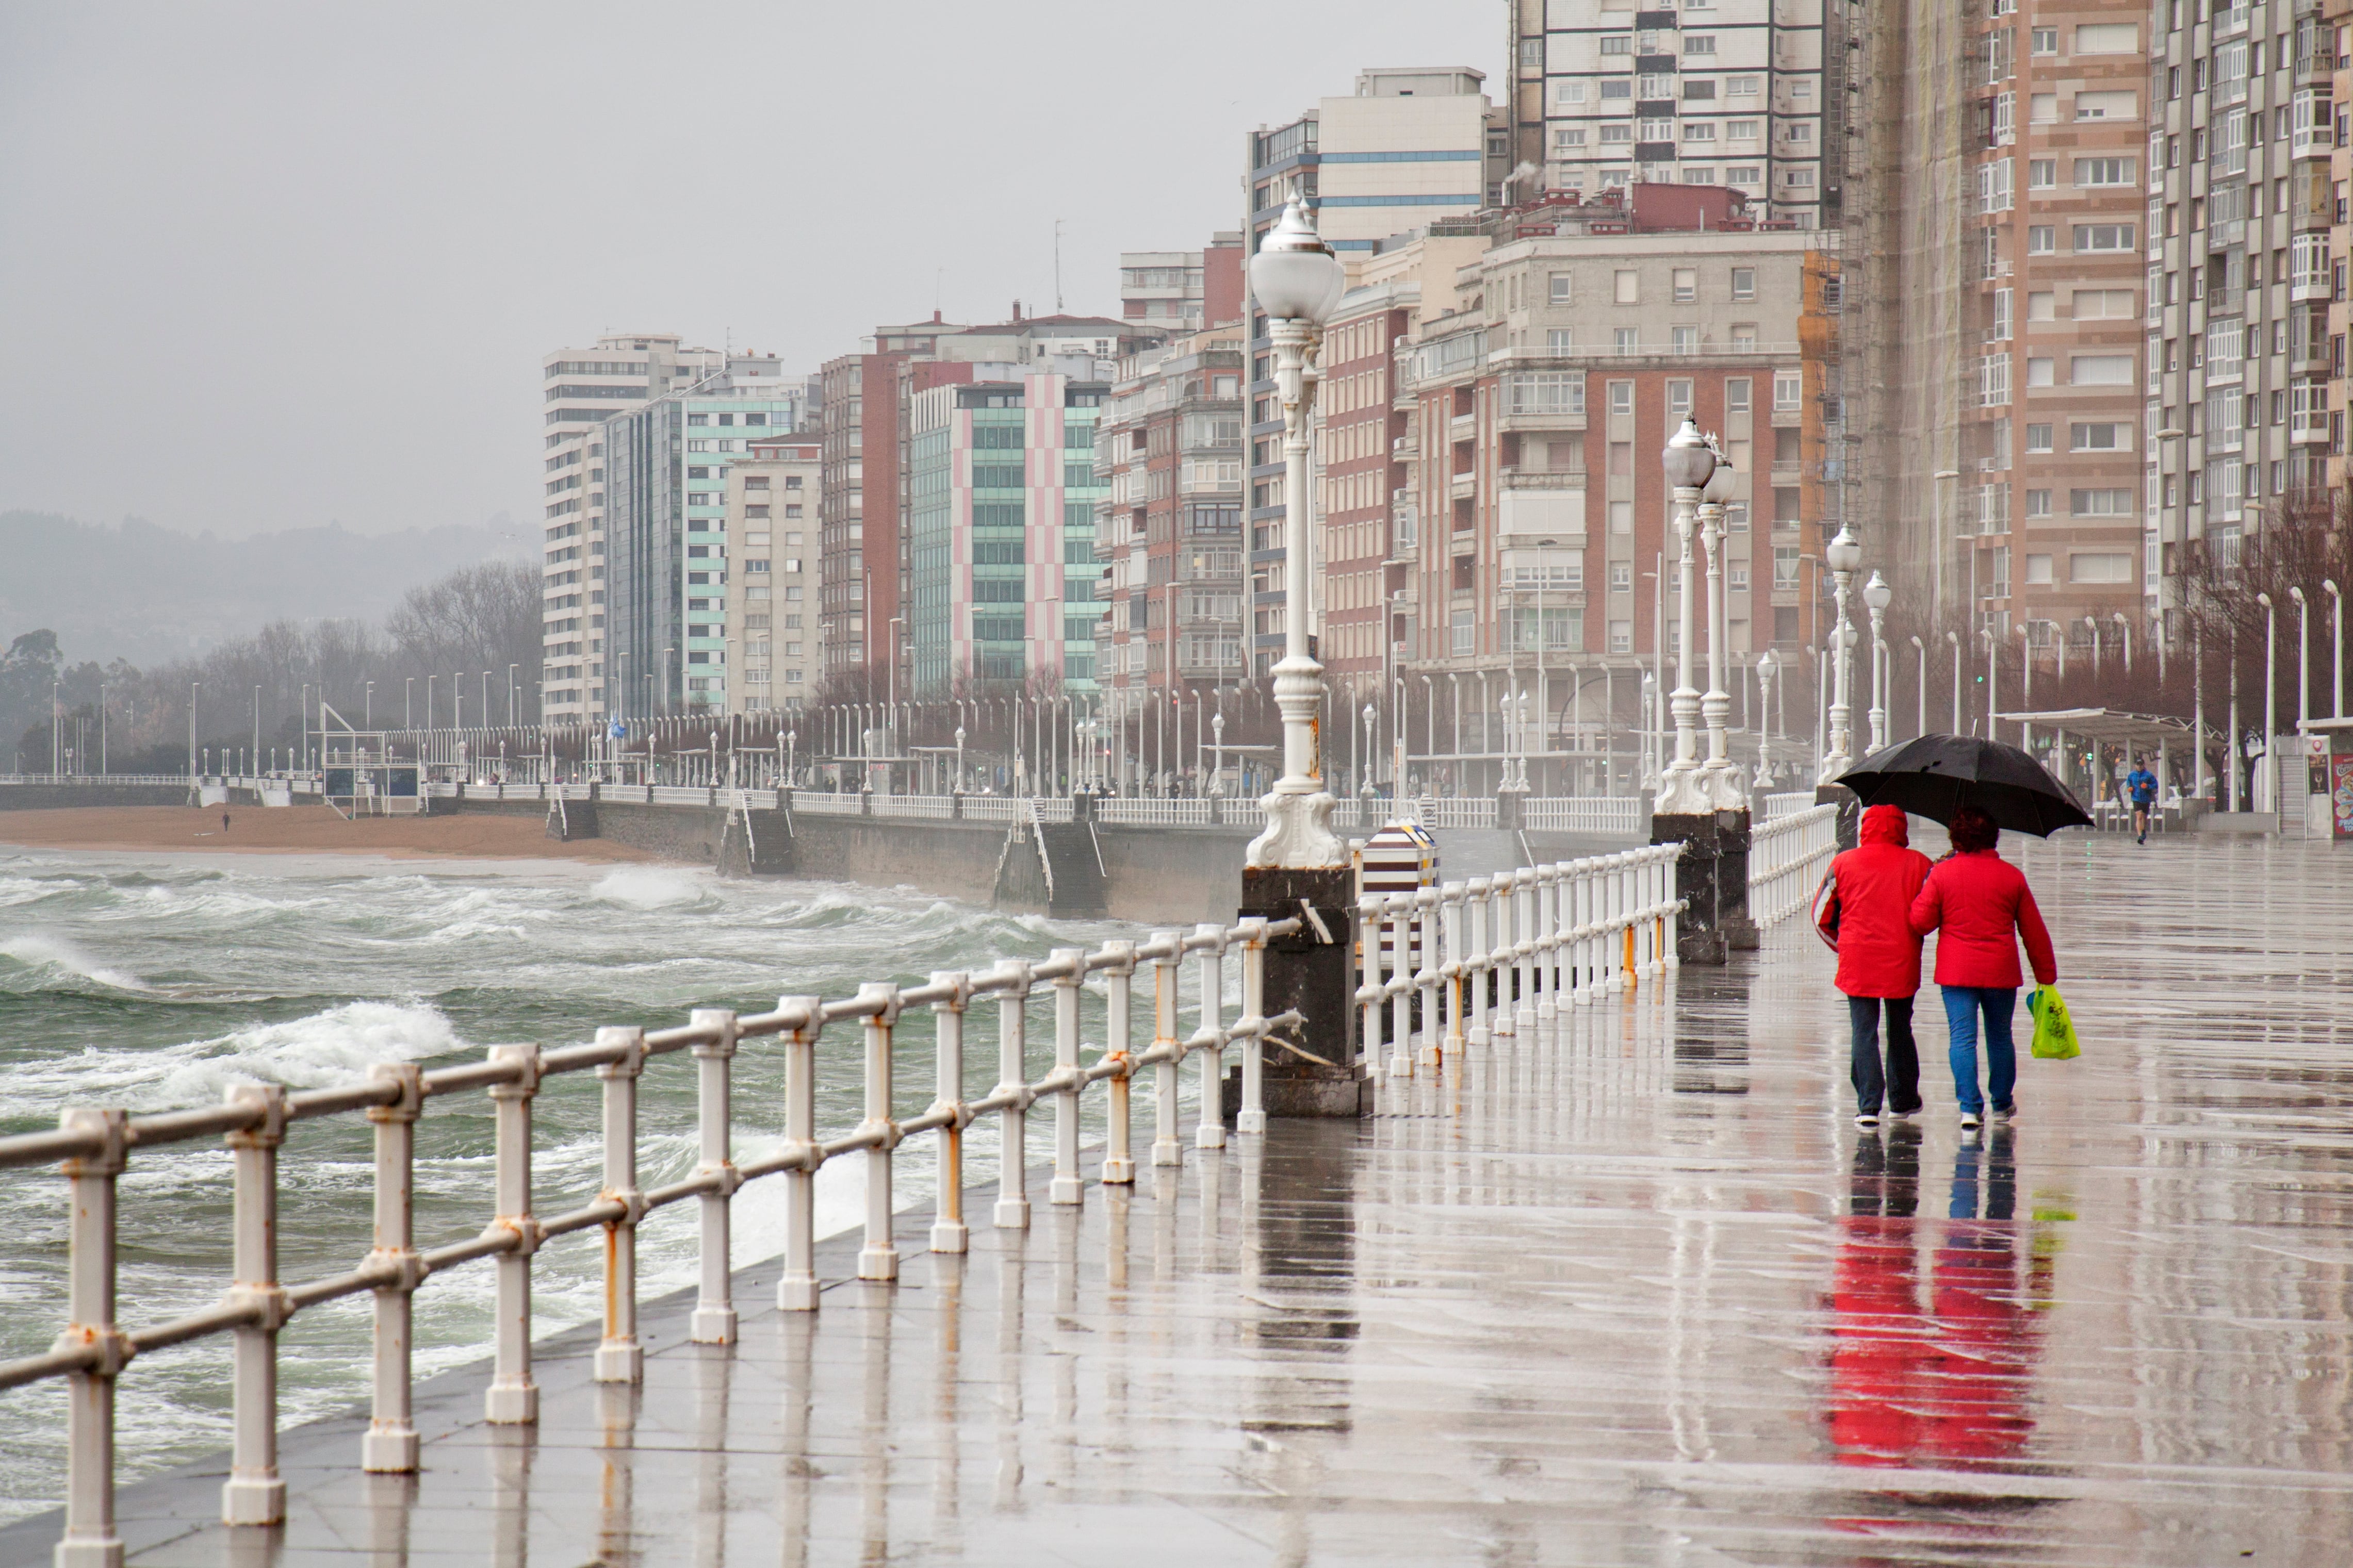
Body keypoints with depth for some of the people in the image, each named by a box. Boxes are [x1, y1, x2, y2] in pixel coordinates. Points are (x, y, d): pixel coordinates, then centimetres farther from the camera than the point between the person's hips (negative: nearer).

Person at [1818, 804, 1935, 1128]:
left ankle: (1868, 1105, -10)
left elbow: (1824, 917, 4)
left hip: (1858, 959, -1)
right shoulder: (1917, 864, -1)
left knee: (1864, 1032, 0)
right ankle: (1903, 1099, 27)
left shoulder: (1843, 863, 0)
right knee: (1900, 1030, 17)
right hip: (1903, 962, 1)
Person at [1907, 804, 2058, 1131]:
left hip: (1956, 971, -2)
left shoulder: (1942, 874, -6)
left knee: (1963, 1038, -1)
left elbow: (1920, 923, -5)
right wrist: (2046, 975, 16)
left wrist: (1926, 890, 13)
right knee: (2000, 1037, 16)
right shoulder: (2012, 876, 1)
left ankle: (1969, 1106, -11)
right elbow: (2034, 930, 7)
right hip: (2001, 970, 2)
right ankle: (2003, 1103, 26)